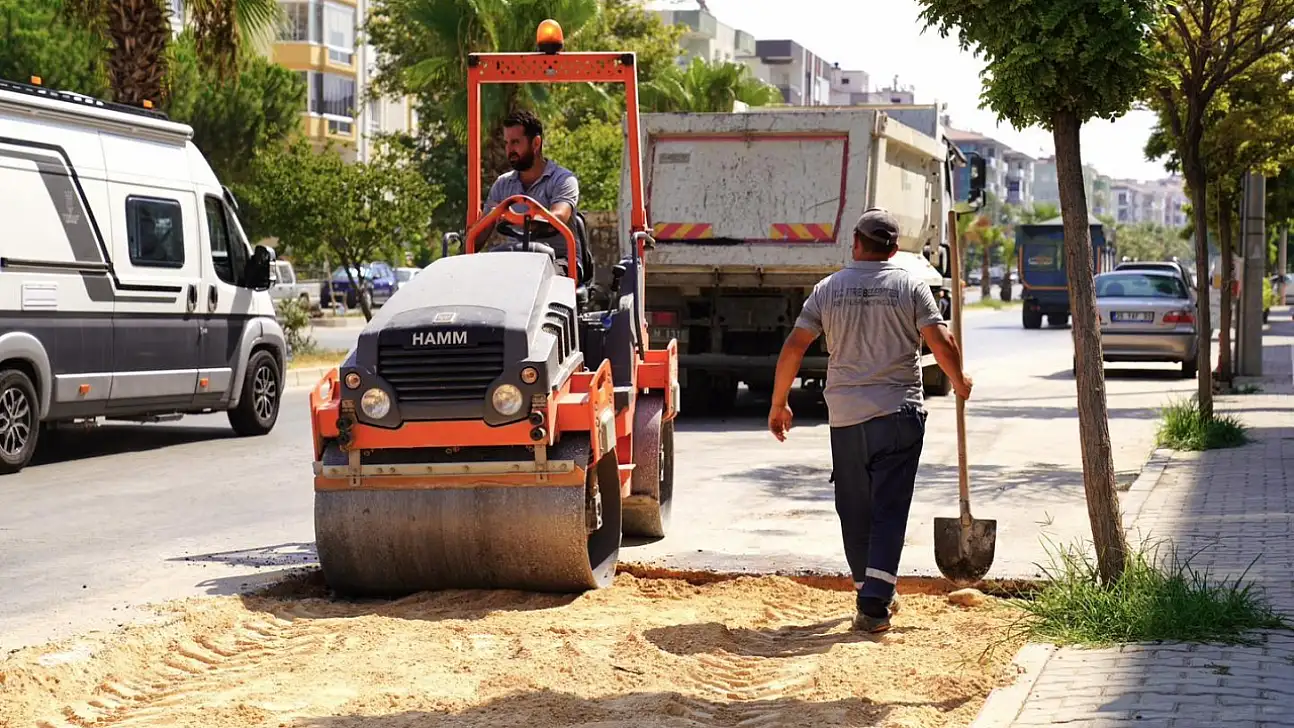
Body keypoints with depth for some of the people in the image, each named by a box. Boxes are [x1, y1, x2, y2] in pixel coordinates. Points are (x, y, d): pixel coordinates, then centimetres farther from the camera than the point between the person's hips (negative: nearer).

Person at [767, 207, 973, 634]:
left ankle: (872, 595, 26)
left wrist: (778, 405, 11)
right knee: (888, 510, -3)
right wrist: (959, 382, 11)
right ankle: (874, 606, -11)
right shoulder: (909, 286, 0)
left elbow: (793, 348, 2)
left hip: (845, 417, 2)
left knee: (855, 511, 14)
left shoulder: (829, 289, 5)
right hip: (899, 413, -2)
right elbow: (941, 343, -8)